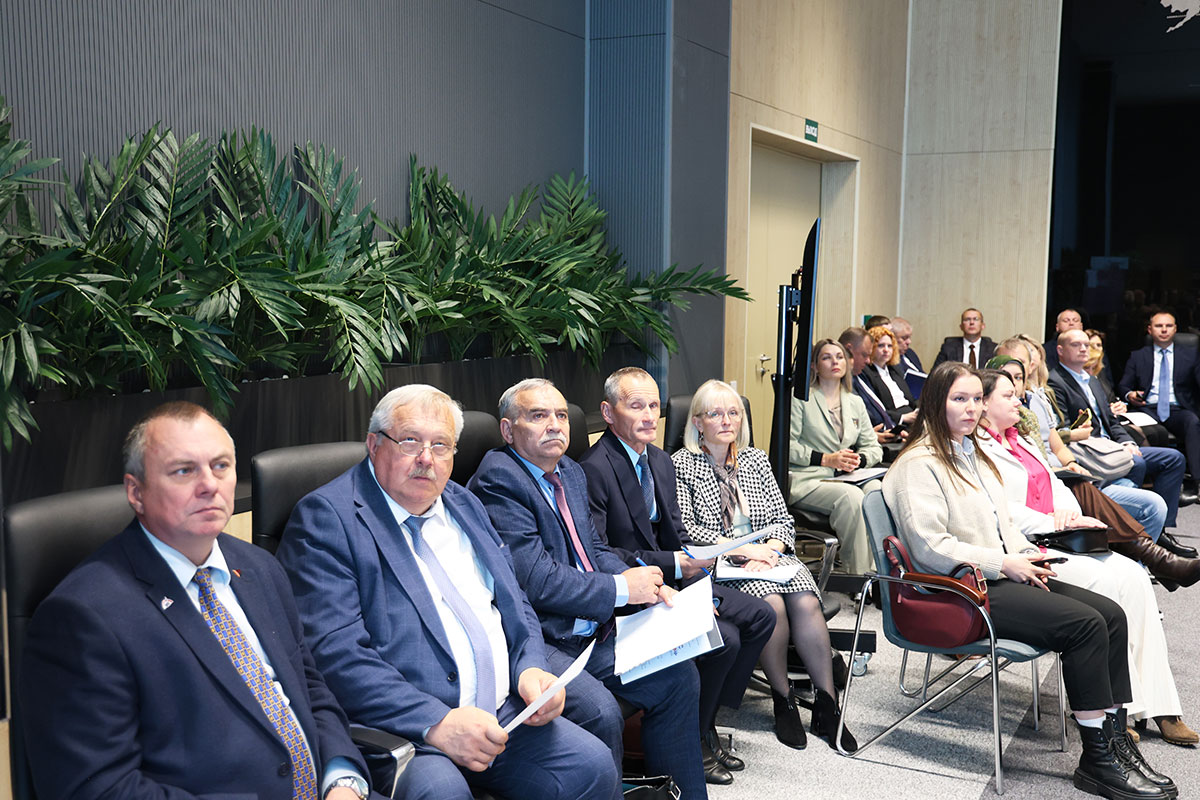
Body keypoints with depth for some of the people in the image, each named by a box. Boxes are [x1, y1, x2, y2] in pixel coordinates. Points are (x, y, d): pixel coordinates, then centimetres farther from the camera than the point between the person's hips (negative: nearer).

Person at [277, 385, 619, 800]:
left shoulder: (465, 505, 18)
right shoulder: (325, 517, -6)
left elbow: (516, 606, 23)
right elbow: (333, 652, -17)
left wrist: (530, 669, 1)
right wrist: (435, 722, -24)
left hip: (503, 713, 7)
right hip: (400, 726, -6)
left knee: (594, 765, -12)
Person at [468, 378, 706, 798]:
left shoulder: (572, 472, 13)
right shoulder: (498, 479, -16)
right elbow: (537, 580, -22)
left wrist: (649, 586, -1)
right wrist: (621, 589, -13)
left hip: (589, 633, 9)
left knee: (679, 677, 4)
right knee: (600, 711, -29)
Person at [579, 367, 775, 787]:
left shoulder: (661, 461, 11)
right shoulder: (594, 469, -18)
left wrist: (694, 557, -6)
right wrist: (672, 563, -24)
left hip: (673, 579, 9)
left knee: (761, 616, 3)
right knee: (724, 637, -22)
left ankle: (706, 721, 11)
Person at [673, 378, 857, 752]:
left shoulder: (757, 460, 17)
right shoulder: (680, 465, 2)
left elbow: (783, 519, 13)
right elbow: (685, 528, -8)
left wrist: (768, 550, -9)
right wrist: (741, 549, -16)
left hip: (770, 555, 4)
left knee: (806, 603, -25)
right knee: (771, 603, -31)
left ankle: (826, 707, -17)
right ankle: (783, 701, -13)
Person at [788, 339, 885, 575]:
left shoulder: (855, 402, 21)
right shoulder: (801, 398, 4)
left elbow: (874, 448, 19)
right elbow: (786, 444, -5)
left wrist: (857, 459, -5)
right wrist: (826, 459, -14)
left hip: (845, 477, 5)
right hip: (806, 479, -5)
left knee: (878, 489, -28)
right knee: (851, 496, -34)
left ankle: (877, 567, -22)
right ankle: (859, 572, -25)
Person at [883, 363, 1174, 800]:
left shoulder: (972, 453, 20)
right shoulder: (919, 464, -10)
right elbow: (929, 546, -18)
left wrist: (1026, 556, 6)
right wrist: (1004, 564, -16)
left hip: (1002, 575, 10)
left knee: (1111, 615, -7)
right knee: (1084, 624, -22)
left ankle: (1116, 737, -3)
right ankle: (1097, 760, -14)